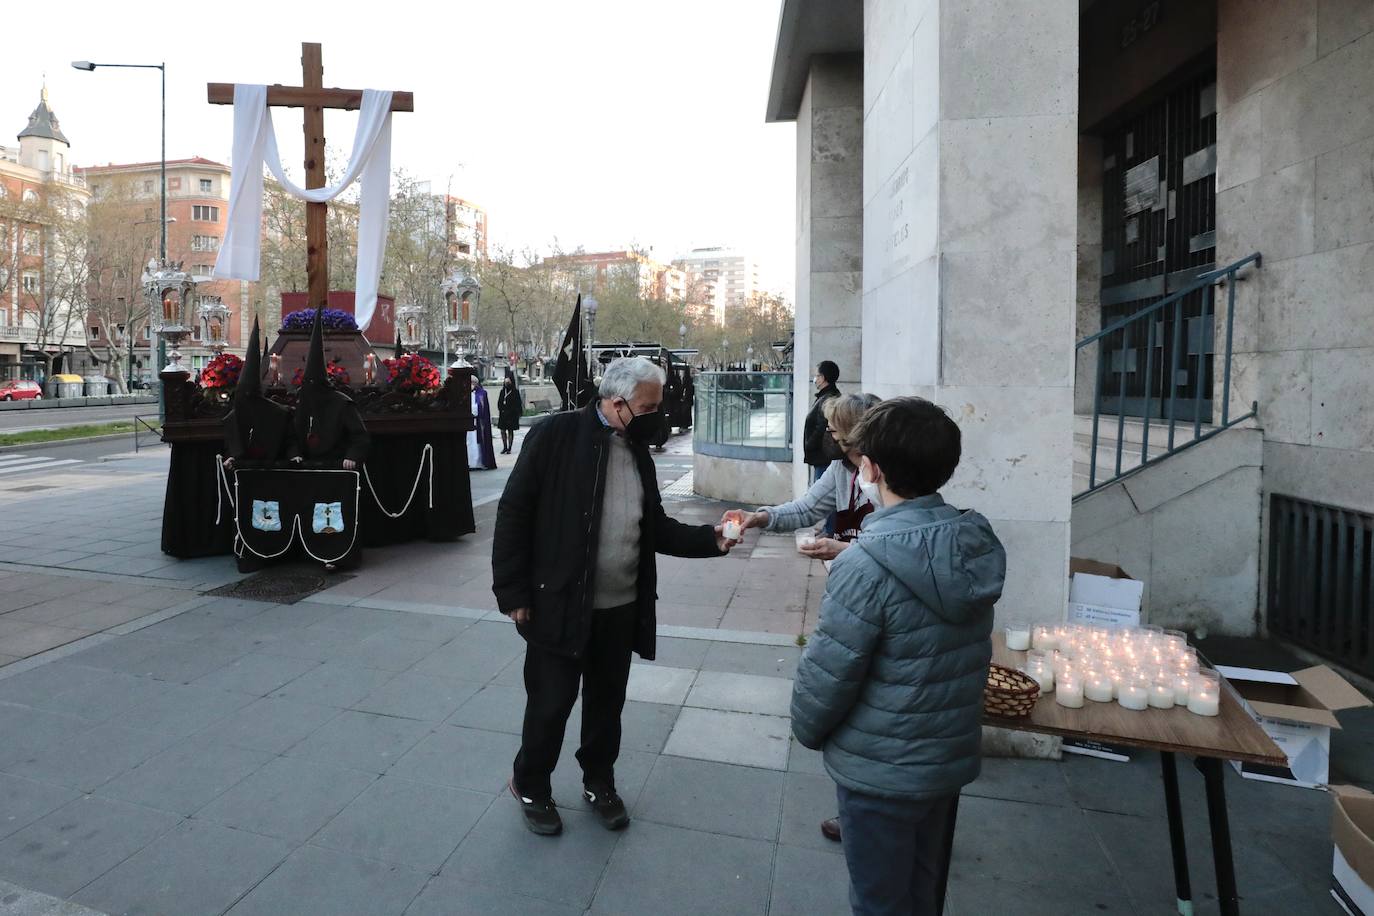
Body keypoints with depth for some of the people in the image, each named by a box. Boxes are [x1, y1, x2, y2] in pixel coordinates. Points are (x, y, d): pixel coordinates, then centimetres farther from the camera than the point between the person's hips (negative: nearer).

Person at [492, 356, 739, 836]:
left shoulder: (638, 449, 7)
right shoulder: (555, 435, -13)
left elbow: (656, 527, 11)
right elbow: (514, 513, -11)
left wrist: (709, 539, -4)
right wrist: (513, 592, -12)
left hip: (621, 607, 6)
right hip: (559, 604, -5)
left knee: (607, 701, 18)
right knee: (550, 703, 9)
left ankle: (599, 782, 41)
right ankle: (530, 786, 34)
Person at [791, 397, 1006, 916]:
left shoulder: (867, 566, -29)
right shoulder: (978, 544, -6)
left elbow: (827, 673, -21)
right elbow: (962, 653, 6)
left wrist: (807, 730, -2)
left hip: (881, 771, -7)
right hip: (953, 756, 7)